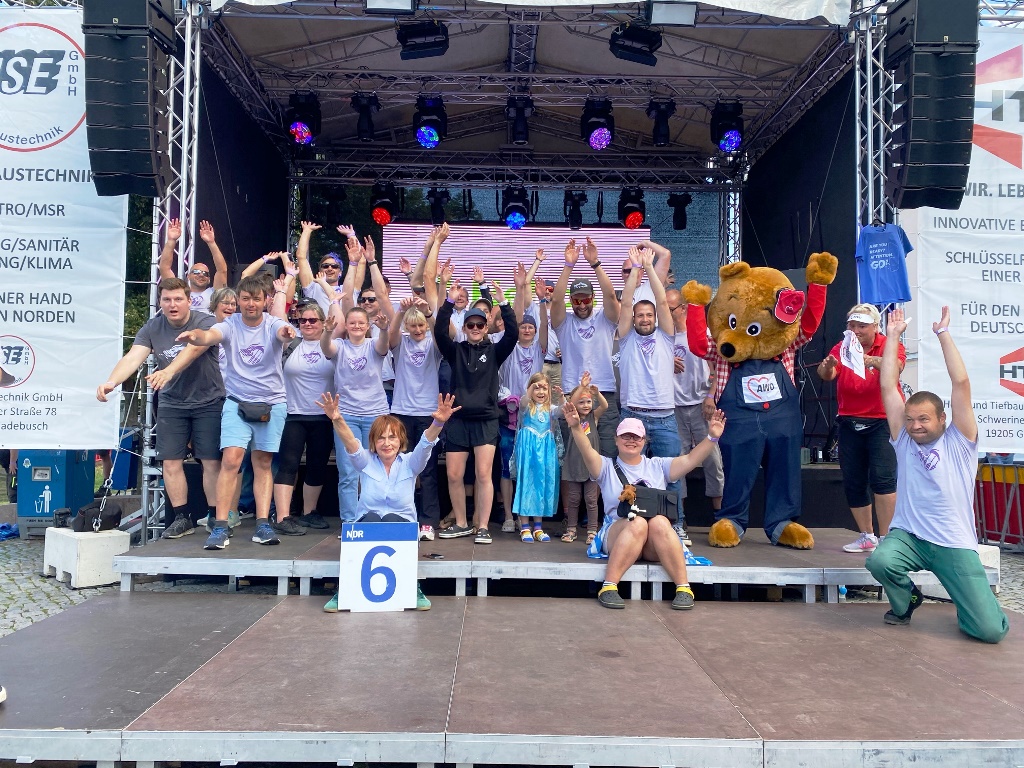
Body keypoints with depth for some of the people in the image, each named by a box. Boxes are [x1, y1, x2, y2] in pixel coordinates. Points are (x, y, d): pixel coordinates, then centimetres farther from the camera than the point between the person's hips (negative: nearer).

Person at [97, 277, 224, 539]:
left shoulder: (205, 323, -14)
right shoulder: (152, 328, -3)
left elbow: (193, 350, -32)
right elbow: (133, 357, -16)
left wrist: (168, 371, -50)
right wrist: (111, 382, -34)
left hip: (208, 402, -3)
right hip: (171, 403, 4)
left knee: (212, 462, -3)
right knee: (171, 462, 3)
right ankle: (181, 518, 16)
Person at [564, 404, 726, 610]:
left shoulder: (658, 466, 18)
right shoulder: (608, 467, 13)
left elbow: (690, 460, 4)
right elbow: (588, 452, -7)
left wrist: (711, 437, -11)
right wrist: (576, 428, -25)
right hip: (618, 535, -1)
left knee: (659, 522, -33)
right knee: (637, 523, -35)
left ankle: (684, 588, -32)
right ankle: (608, 587, -37)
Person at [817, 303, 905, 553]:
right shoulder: (842, 348, 7)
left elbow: (896, 366, -24)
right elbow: (827, 375, -9)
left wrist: (869, 359, -44)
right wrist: (827, 366, -33)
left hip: (882, 422, -4)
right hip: (850, 423, 4)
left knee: (882, 478, -14)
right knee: (853, 483, 7)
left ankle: (885, 537, -8)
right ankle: (867, 536, 19)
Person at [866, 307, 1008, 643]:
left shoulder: (959, 441, 2)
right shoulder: (904, 440, 7)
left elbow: (961, 382, -7)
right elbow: (888, 386, 3)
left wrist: (943, 334, -5)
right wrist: (893, 336, 3)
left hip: (955, 544, -1)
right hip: (908, 536, 2)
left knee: (990, 630, -12)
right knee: (879, 560, -33)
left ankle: (975, 601, 28)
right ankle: (906, 600, 3)